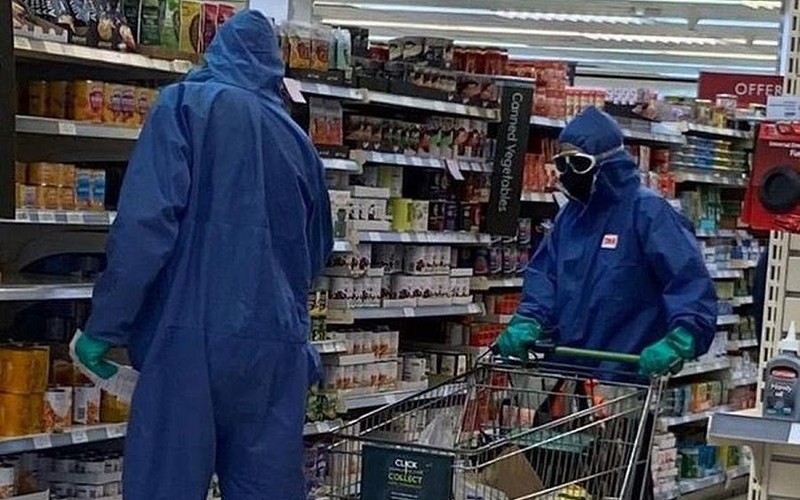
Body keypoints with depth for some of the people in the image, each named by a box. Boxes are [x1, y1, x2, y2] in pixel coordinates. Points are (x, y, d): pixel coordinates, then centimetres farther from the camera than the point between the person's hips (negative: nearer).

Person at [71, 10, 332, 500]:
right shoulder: (296, 138, 17)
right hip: (279, 345, 5)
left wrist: (105, 326, -7)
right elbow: (318, 250, 28)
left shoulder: (188, 104, 1)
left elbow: (147, 221, -11)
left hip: (195, 335, -5)